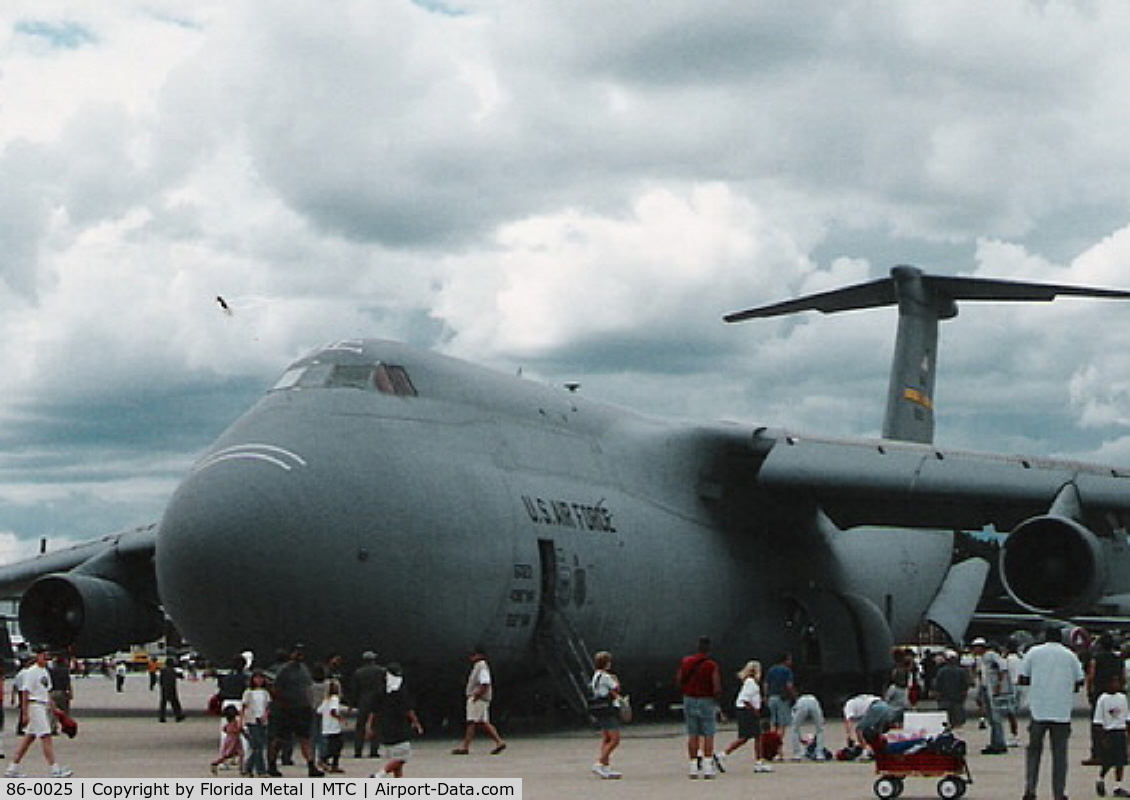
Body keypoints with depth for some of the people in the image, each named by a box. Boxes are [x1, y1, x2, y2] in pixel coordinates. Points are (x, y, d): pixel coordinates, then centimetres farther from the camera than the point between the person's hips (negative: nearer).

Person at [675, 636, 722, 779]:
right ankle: (707, 767, -1)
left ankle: (693, 767, 9)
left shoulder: (685, 662, 1)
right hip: (707, 701, -4)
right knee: (708, 736, 4)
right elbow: (717, 688, -16)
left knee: (692, 736, 9)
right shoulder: (712, 665, -12)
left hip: (689, 700, 4)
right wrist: (715, 695, 5)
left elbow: (678, 681, 7)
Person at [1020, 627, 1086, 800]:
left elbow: (1022, 679, 1)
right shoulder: (1070, 656, 6)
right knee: (1060, 753, 7)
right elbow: (1079, 682, 4)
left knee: (1034, 750, 11)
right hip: (1062, 712, 0)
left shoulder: (1034, 652, 4)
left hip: (1038, 710, 0)